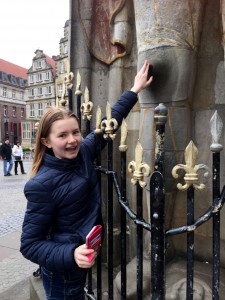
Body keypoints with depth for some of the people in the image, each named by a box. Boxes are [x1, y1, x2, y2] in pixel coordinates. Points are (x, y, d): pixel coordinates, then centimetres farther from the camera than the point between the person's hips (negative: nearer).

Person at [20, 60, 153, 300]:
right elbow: (30, 244, -19)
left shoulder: (83, 152, -9)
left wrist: (135, 90, 5)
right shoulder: (42, 184, -26)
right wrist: (71, 254, -33)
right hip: (62, 270, -6)